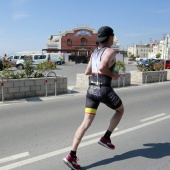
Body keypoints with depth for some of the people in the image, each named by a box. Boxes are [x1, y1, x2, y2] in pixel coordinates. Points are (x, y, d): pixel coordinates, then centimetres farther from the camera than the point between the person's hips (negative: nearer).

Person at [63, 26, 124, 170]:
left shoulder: (94, 53, 16)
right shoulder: (110, 52, -7)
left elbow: (87, 72, 21)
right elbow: (102, 67, -25)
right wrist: (113, 75, -8)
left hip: (91, 90, 7)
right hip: (104, 90, -6)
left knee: (86, 123, 4)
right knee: (120, 110, 24)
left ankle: (71, 156, -3)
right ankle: (106, 138, 19)